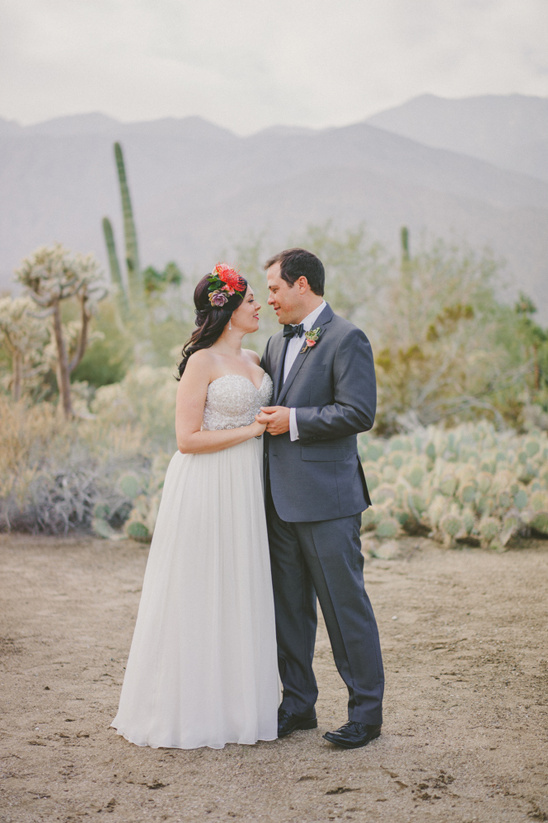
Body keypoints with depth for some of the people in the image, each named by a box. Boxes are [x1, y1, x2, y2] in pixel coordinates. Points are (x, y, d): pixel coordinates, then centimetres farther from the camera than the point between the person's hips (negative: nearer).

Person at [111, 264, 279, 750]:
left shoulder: (253, 360, 13)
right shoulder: (201, 362, -10)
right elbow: (187, 438, -15)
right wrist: (252, 429, -12)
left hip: (245, 490, 8)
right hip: (206, 490, -8)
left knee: (240, 596, 12)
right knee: (199, 598, 0)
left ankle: (235, 706, 22)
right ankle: (188, 711, 12)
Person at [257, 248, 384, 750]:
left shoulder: (346, 339, -8)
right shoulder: (277, 343, 16)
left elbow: (360, 412, -17)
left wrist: (294, 421, -16)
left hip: (326, 499, -8)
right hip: (281, 499, 8)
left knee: (345, 605, 0)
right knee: (289, 608, 13)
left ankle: (366, 712, 12)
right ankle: (298, 704, 26)